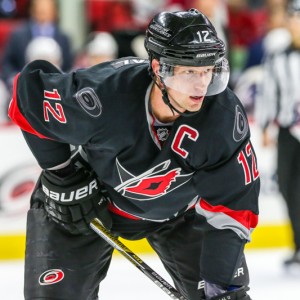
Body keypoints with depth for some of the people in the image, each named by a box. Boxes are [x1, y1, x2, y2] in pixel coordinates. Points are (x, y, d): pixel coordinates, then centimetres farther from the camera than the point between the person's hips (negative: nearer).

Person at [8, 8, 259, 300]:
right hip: (91, 198, -2)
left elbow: (233, 204, -23)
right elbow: (31, 88, -19)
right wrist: (61, 174, -15)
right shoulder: (104, 95, -38)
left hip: (177, 207, 2)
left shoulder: (225, 115, -30)